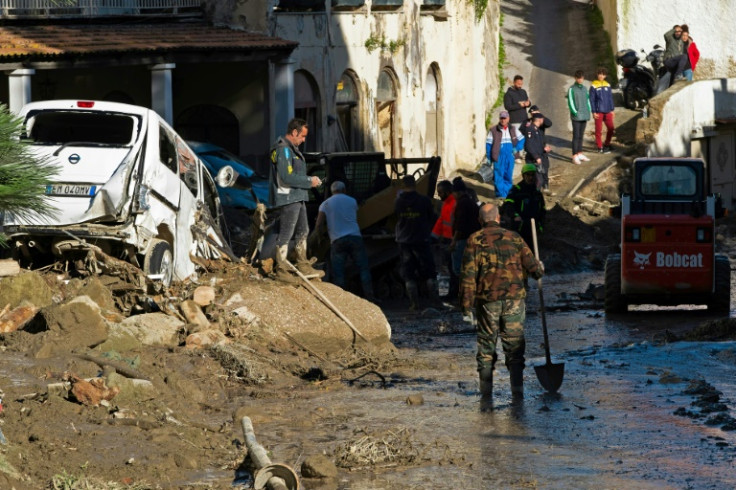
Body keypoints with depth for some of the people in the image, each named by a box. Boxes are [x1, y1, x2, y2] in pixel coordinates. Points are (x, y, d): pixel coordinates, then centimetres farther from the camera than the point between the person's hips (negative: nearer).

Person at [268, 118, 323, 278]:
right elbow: (286, 177, -24)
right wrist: (309, 181, -16)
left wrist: (310, 180, 7)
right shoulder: (284, 150, -17)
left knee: (302, 232, 18)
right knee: (285, 235, -5)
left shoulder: (292, 149, 17)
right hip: (288, 198, -11)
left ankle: (303, 265, 27)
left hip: (298, 198, 11)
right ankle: (281, 269, -1)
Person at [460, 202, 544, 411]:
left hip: (487, 300, -1)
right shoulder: (513, 237, 6)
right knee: (514, 345, 10)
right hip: (514, 298, 1)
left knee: (486, 349, 5)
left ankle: (486, 397, 3)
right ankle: (517, 388, 1)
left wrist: (466, 303, -2)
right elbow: (531, 265, 9)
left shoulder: (475, 240, -1)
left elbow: (468, 273, -6)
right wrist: (540, 269, 33)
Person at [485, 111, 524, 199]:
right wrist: (489, 158, -3)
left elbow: (521, 139, 18)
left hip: (510, 157, 3)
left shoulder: (513, 130, 8)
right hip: (499, 158, -3)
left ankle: (508, 193, 20)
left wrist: (517, 148, 1)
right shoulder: (493, 130, -2)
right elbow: (488, 144, 0)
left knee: (508, 176, 9)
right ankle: (500, 194, -2)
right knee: (498, 176, -7)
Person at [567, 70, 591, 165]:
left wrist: (588, 111, 7)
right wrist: (575, 112, -14)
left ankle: (580, 154, 19)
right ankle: (575, 156, -5)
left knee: (581, 136, 12)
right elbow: (570, 102, -10)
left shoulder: (584, 88, 13)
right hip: (576, 117, -6)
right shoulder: (572, 89, -6)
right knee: (576, 136, -6)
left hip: (584, 116, 6)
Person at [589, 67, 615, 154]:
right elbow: (592, 100, -6)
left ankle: (607, 145, 23)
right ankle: (600, 147, 8)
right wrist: (594, 112, -9)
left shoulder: (607, 85, 8)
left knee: (611, 129, 5)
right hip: (598, 111, -5)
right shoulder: (594, 86, -6)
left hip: (607, 111, 5)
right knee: (599, 130, 1)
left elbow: (610, 98, 14)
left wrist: (612, 110, 11)